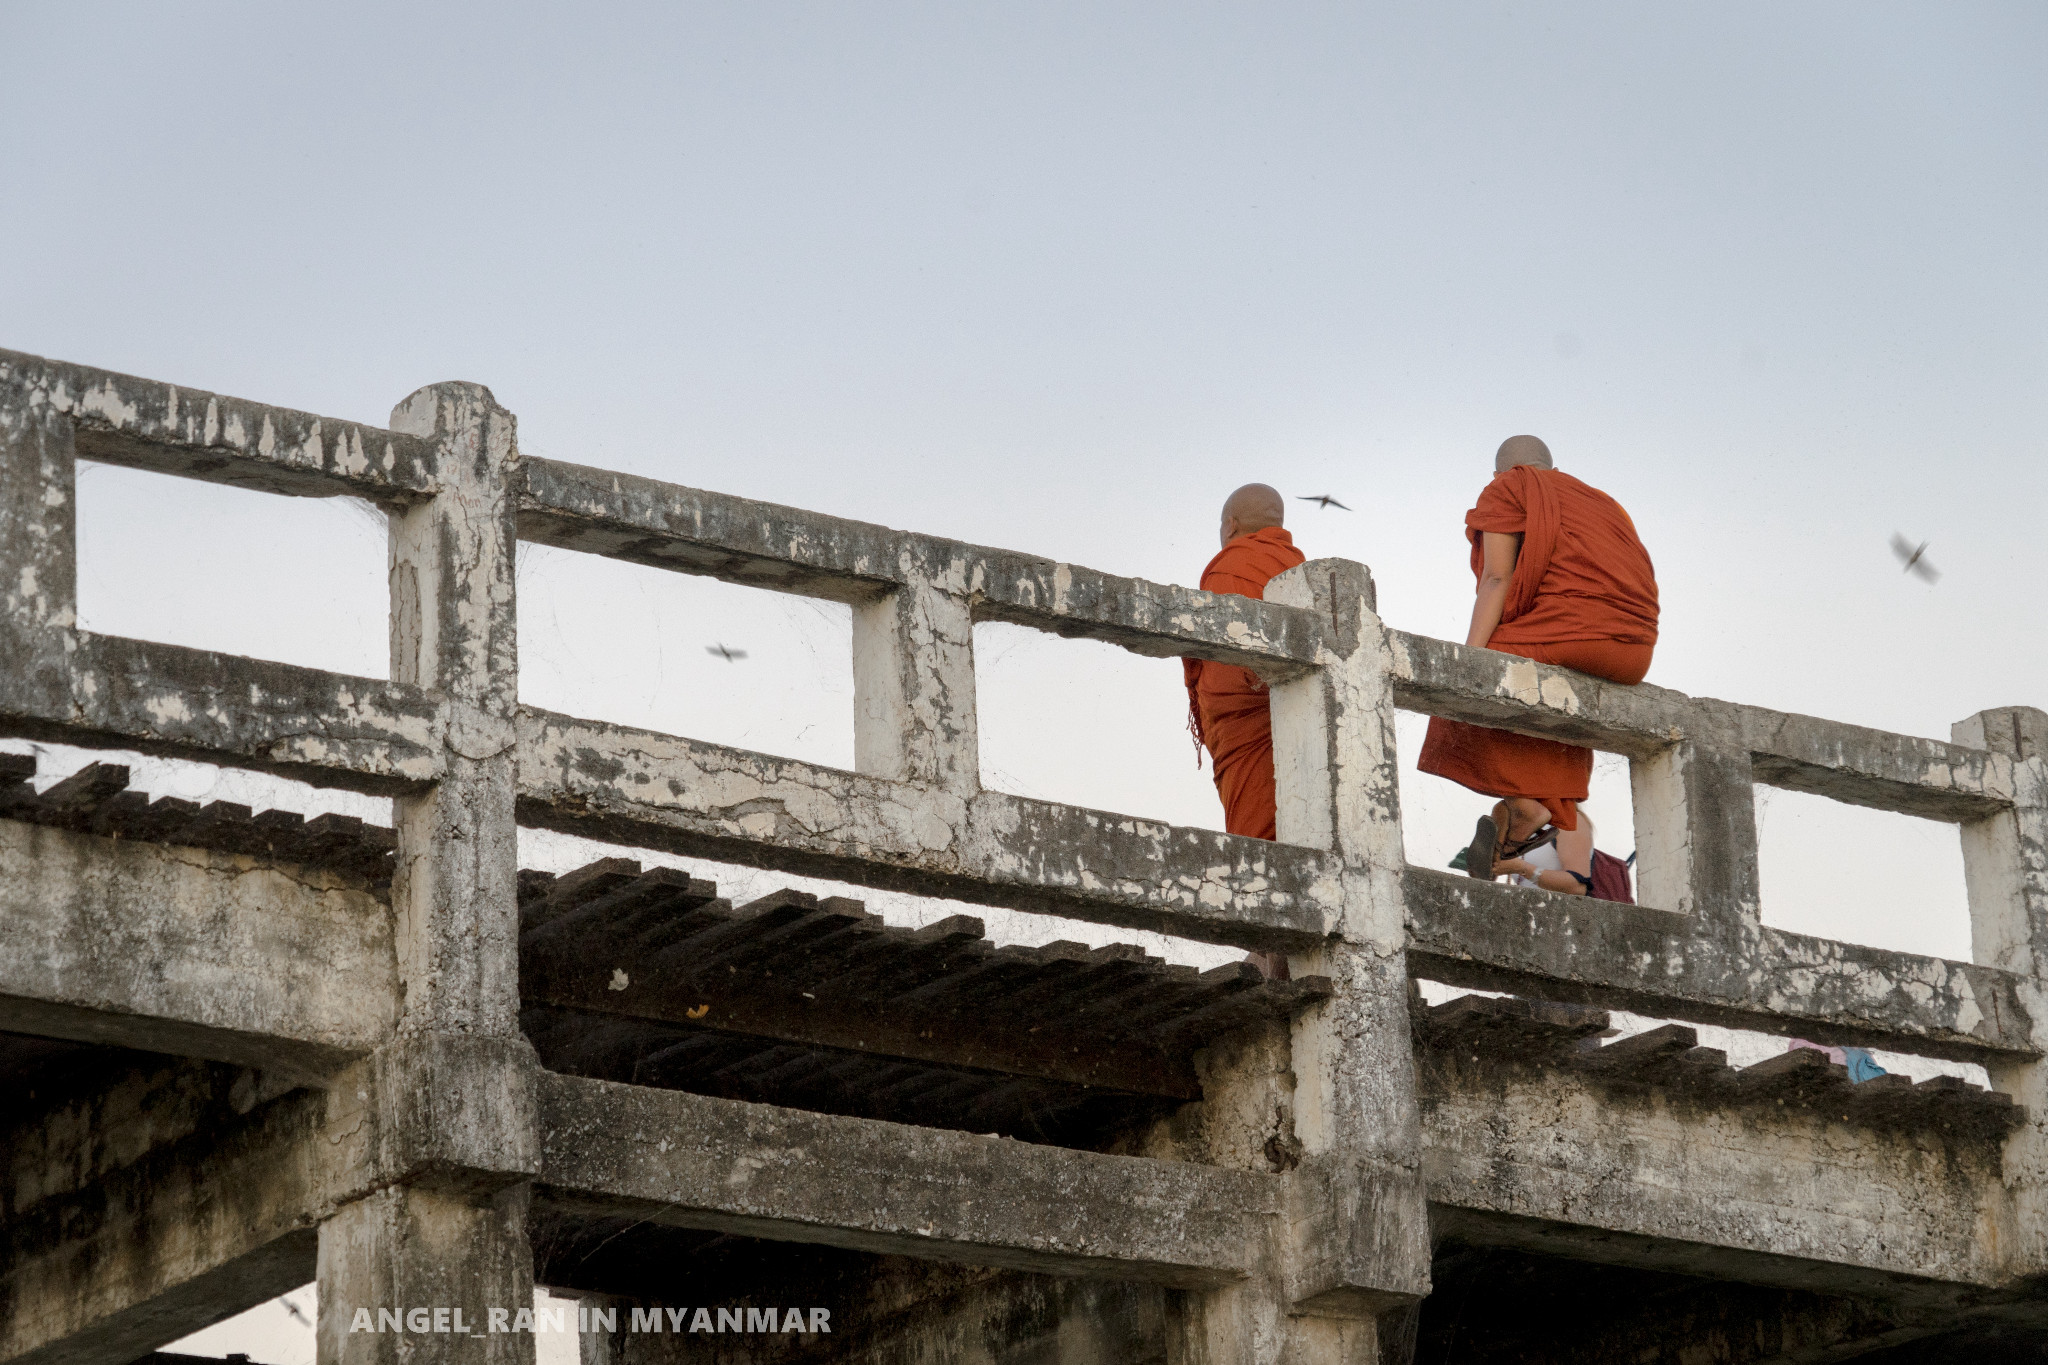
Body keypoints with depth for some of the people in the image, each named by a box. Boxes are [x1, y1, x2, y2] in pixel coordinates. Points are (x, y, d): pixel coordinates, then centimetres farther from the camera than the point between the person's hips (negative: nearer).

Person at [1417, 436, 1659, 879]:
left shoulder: (1505, 490, 12)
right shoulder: (1597, 500, 32)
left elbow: (1496, 579, -2)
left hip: (1571, 633, -7)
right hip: (1633, 652, 7)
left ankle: (1521, 801, -4)